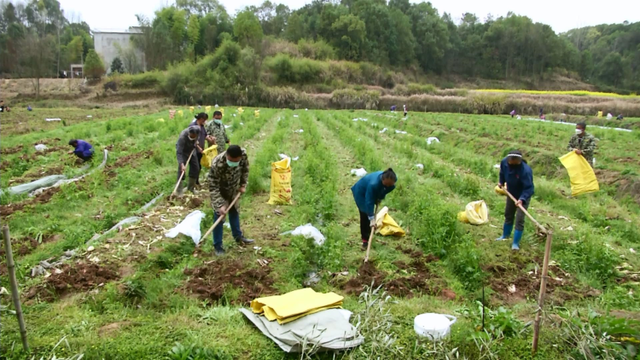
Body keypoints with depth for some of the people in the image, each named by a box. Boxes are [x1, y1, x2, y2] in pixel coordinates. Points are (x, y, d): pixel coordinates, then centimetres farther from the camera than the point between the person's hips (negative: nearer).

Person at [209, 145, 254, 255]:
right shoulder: (217, 164, -41)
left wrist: (243, 185, -4)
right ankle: (217, 245, 12)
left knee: (234, 211, 22)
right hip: (220, 191, -5)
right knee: (219, 216, -2)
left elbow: (245, 169, -4)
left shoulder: (243, 154, -28)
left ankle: (238, 236, 40)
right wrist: (220, 205, -36)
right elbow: (213, 187, -33)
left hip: (234, 189, 5)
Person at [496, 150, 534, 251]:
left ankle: (516, 243, 3)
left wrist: (522, 199, -46)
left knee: (519, 219, -8)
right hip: (511, 193, 6)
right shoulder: (504, 162, -21)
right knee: (508, 215, 21)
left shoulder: (525, 170, -37)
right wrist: (501, 182, 4)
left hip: (523, 196, -6)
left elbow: (529, 188, -35)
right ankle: (505, 235, 41)